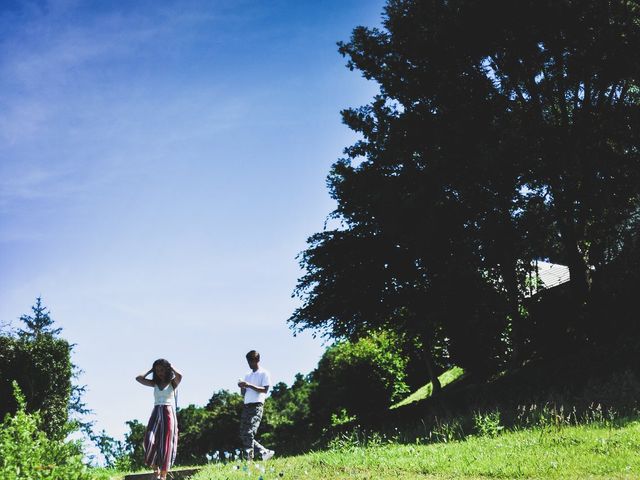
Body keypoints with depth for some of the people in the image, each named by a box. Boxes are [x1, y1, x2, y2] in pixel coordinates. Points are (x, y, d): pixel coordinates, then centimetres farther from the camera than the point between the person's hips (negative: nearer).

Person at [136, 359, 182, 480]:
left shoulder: (172, 383, 4)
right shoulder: (155, 383, 14)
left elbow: (179, 376, -19)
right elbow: (138, 378, 5)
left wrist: (171, 367, -3)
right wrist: (151, 370, 11)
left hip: (169, 414, -3)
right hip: (156, 414, 3)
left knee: (166, 444, -6)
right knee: (150, 441, -17)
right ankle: (155, 470, -2)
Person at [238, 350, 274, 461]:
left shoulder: (264, 373, 2)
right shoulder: (247, 376, 23)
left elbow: (265, 390, -10)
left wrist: (249, 385, -17)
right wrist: (242, 387, 0)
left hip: (256, 406, -8)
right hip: (246, 406, 8)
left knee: (249, 432, -20)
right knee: (243, 434, 2)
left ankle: (249, 458, -24)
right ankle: (264, 452, 11)